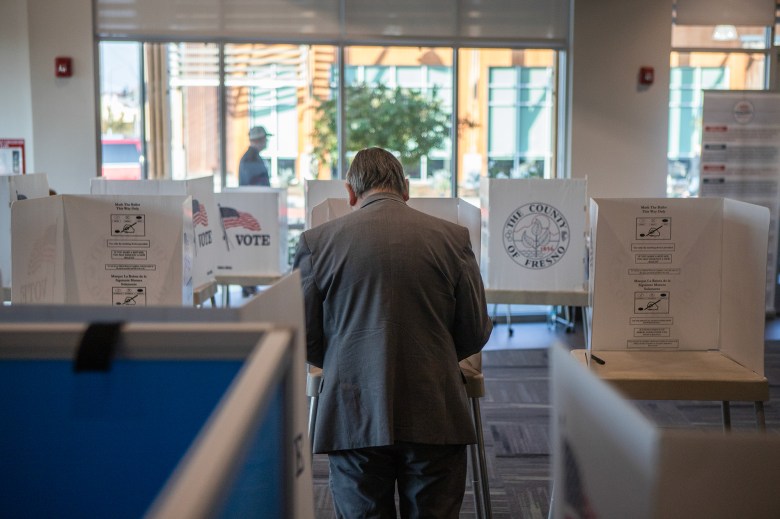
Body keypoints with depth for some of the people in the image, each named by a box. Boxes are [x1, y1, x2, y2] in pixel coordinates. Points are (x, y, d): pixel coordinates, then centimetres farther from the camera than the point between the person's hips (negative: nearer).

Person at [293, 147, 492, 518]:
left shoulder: (317, 241, -1)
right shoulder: (453, 237, 0)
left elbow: (303, 338, 4)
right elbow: (476, 334, 5)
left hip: (354, 418, 0)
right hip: (435, 417, 0)